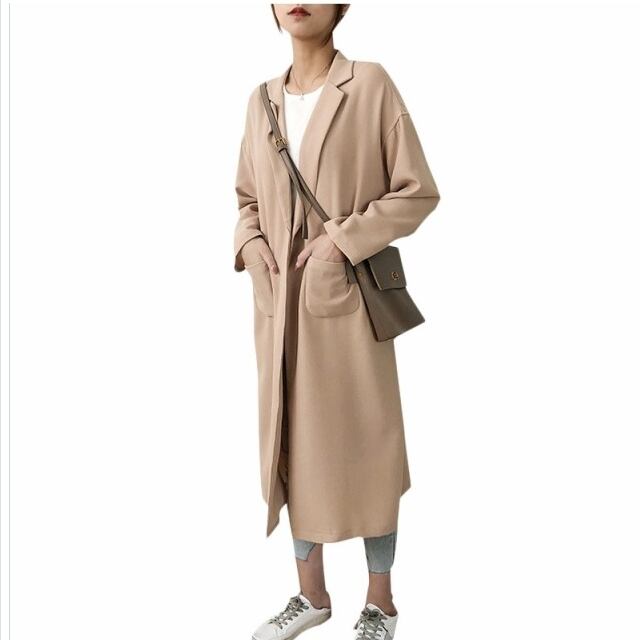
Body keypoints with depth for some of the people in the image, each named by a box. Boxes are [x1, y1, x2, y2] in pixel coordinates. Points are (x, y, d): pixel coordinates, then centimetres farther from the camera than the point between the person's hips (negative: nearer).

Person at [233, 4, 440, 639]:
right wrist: (251, 246, -1)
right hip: (280, 301, 5)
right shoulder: (262, 100, 9)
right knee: (292, 442, 12)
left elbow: (417, 191, -6)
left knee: (361, 446, 4)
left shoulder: (370, 84, -5)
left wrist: (344, 238, -15)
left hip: (348, 299, -5)